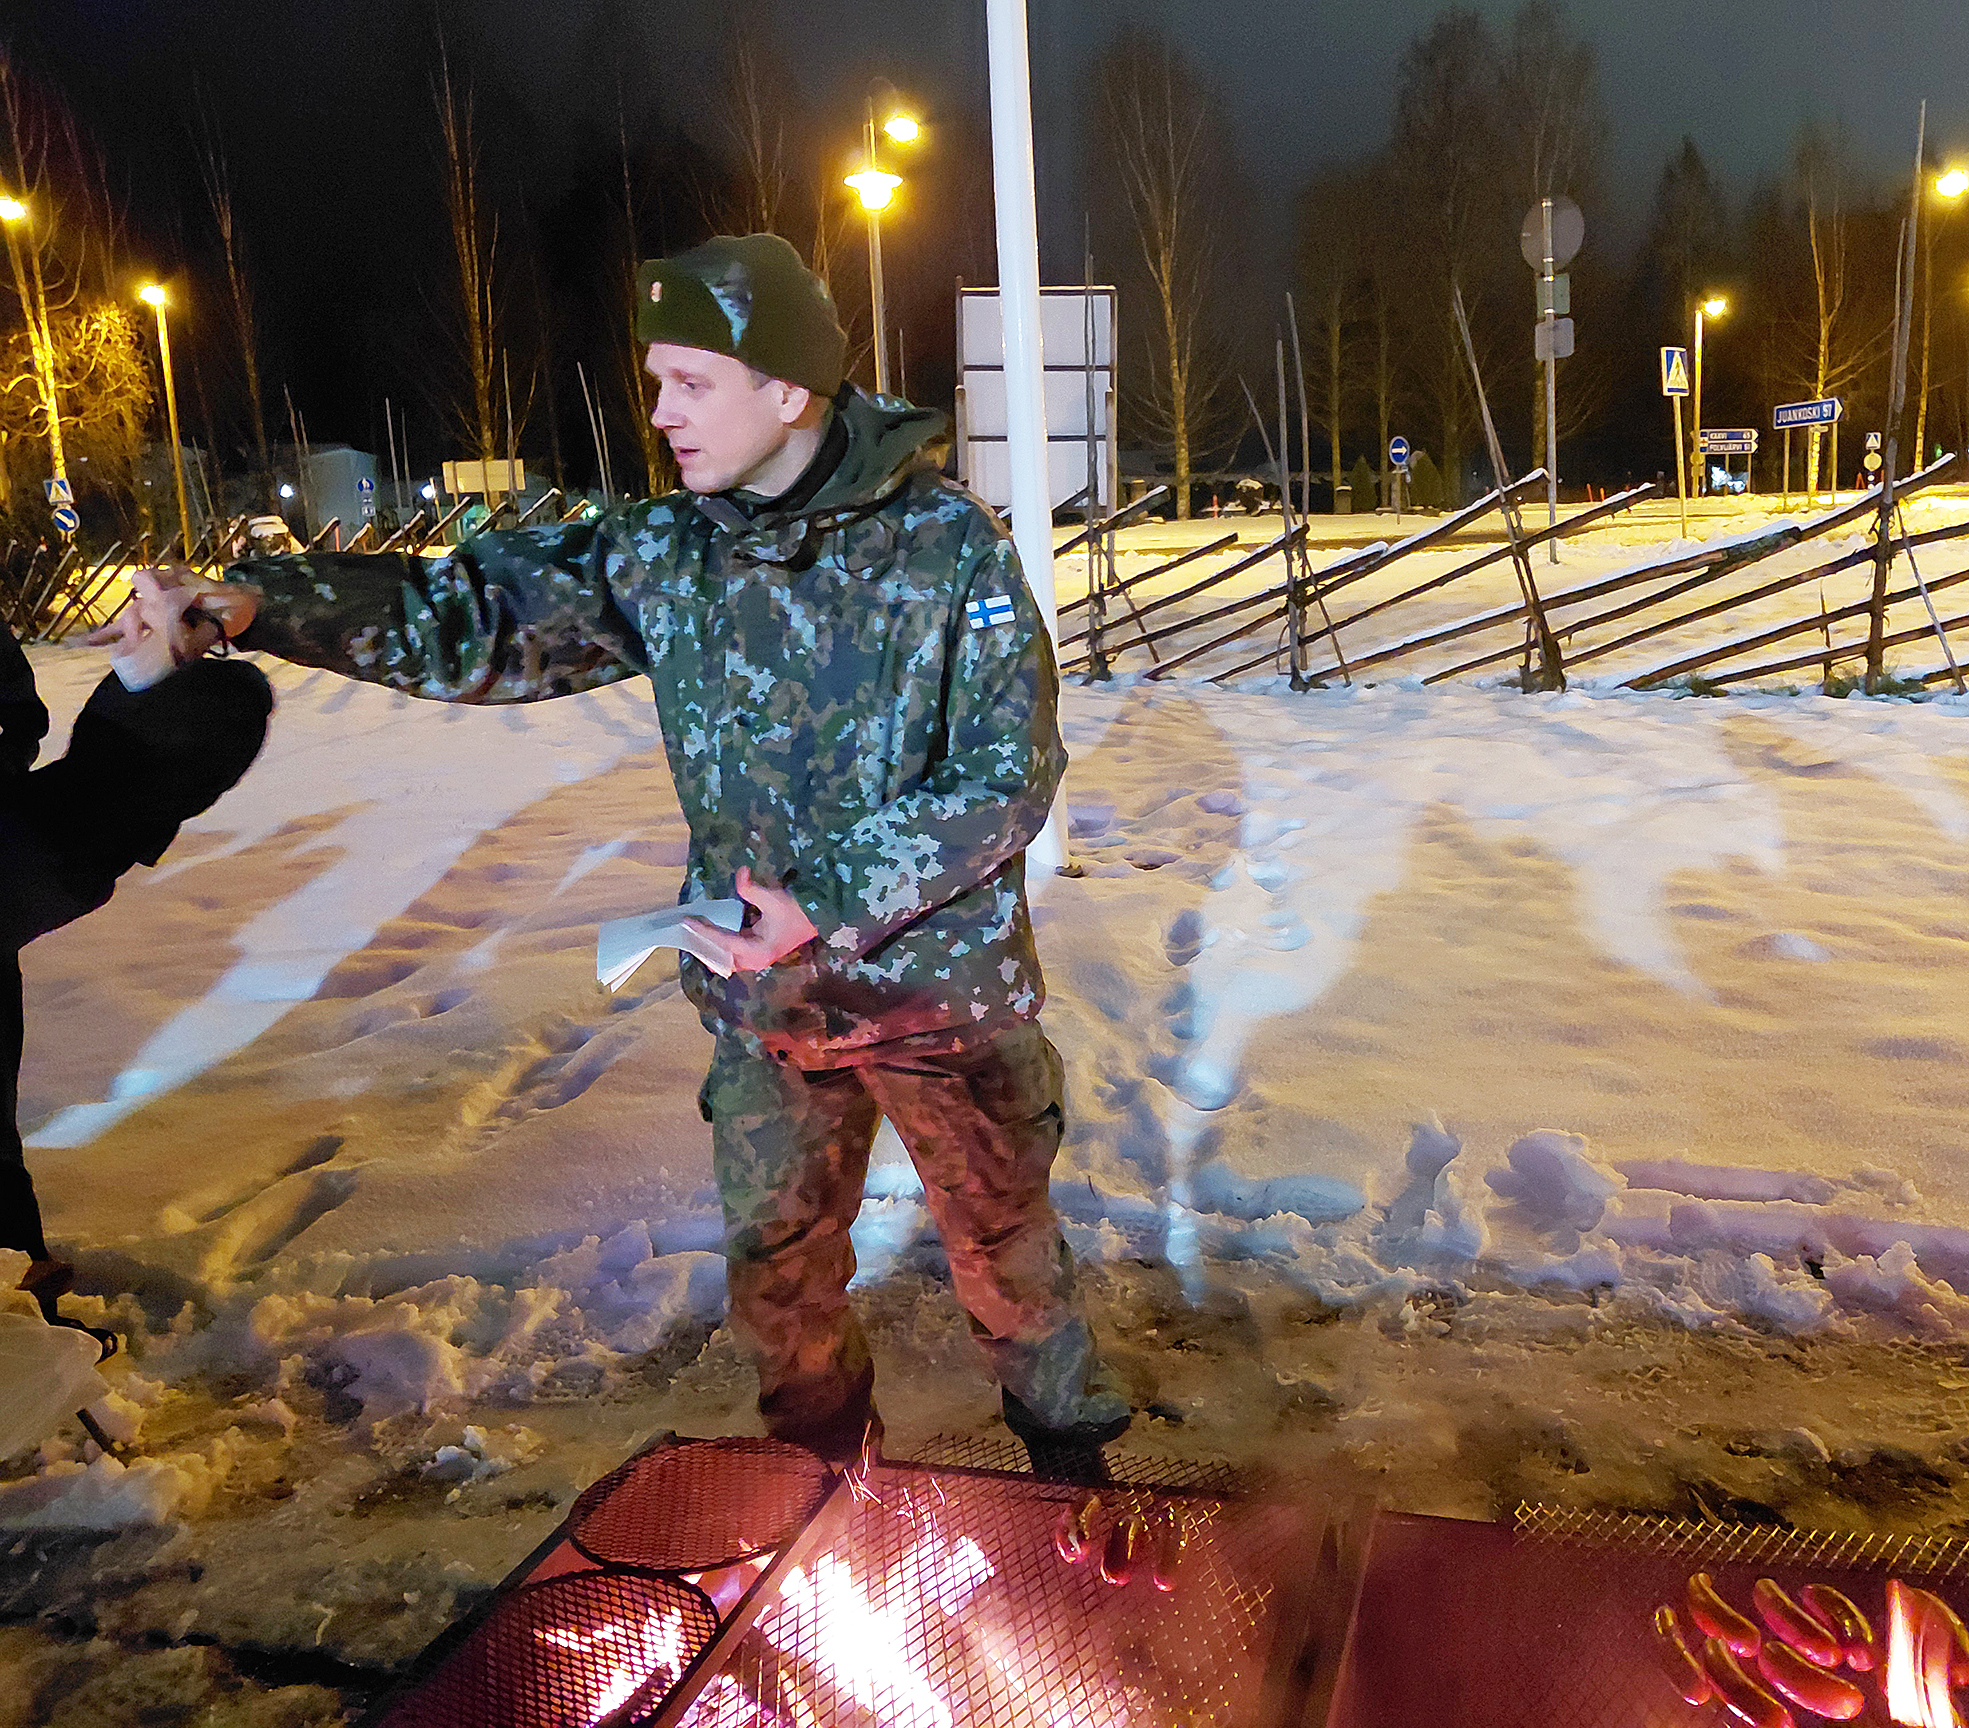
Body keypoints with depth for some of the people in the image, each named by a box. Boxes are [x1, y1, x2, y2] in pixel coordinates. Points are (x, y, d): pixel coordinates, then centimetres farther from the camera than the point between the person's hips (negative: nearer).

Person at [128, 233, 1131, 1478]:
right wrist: (260, 601, -17)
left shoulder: (949, 545, -16)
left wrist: (834, 902, -26)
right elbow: (478, 615, -3)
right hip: (765, 1000, 4)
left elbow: (1009, 774, -17)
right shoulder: (667, 555, -3)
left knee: (1002, 1245, 15)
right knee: (777, 1269, 19)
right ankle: (824, 1469, 46)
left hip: (940, 988, -4)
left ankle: (1073, 1457, 42)